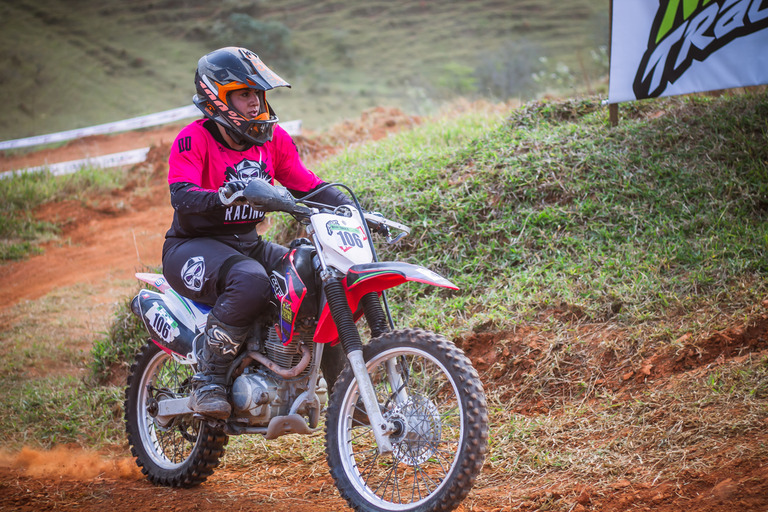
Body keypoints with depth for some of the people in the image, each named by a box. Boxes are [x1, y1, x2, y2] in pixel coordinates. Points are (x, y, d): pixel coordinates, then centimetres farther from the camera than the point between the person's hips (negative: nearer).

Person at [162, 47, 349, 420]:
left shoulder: (273, 138, 7)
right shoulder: (194, 138, -12)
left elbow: (308, 186, 8)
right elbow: (182, 197, -26)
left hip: (247, 244, 7)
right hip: (192, 246, -7)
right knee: (250, 281, -38)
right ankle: (207, 382, -26)